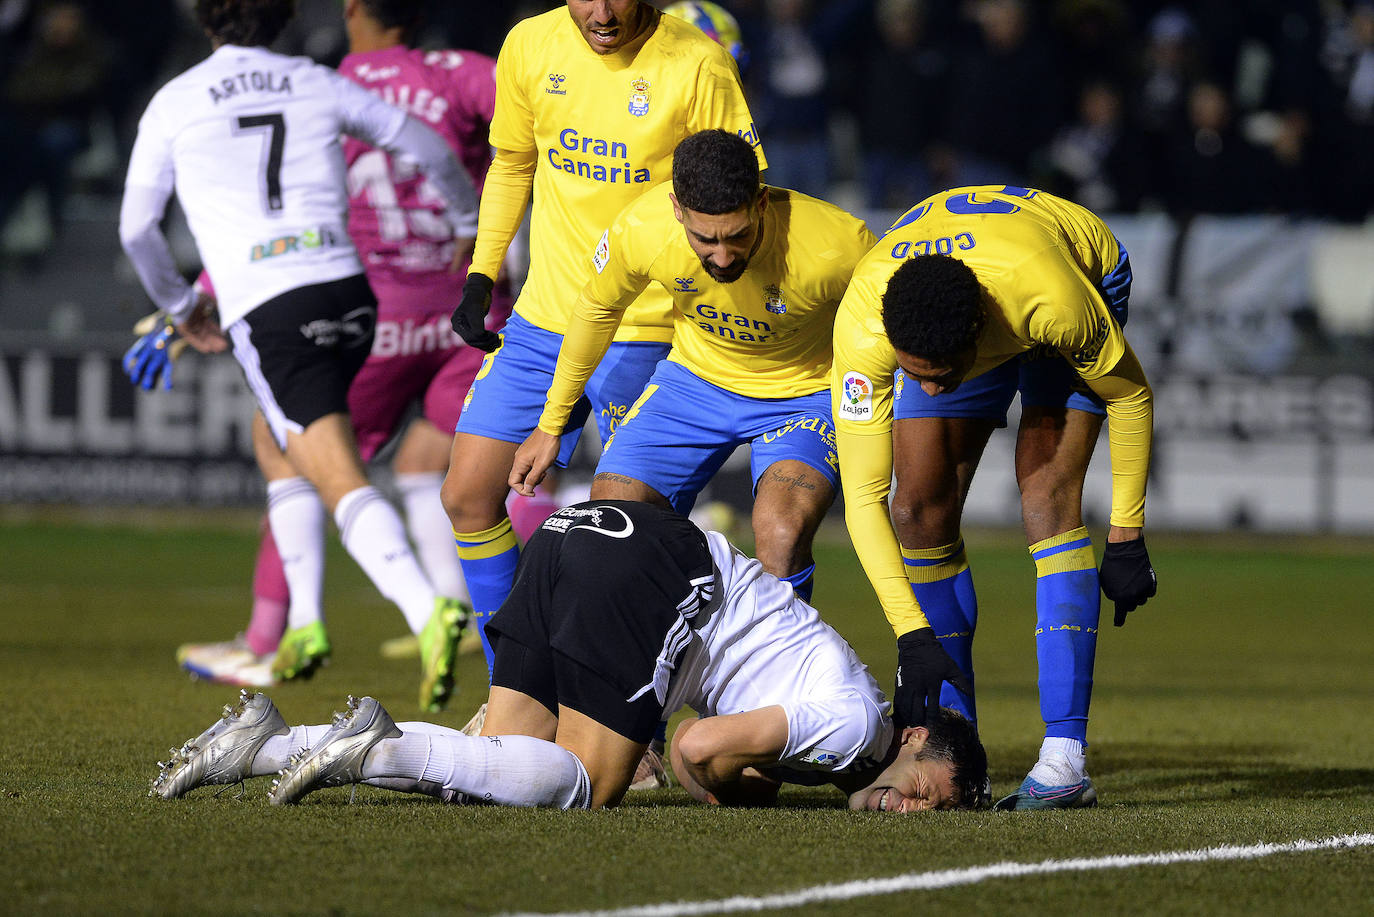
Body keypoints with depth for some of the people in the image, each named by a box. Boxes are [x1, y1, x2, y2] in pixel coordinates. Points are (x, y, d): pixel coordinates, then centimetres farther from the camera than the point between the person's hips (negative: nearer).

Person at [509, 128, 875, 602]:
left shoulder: (836, 246, -34)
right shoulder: (639, 230, -24)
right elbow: (597, 309, -1)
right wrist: (550, 425, 9)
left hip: (806, 392, -3)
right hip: (695, 380, 3)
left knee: (781, 535, -30)